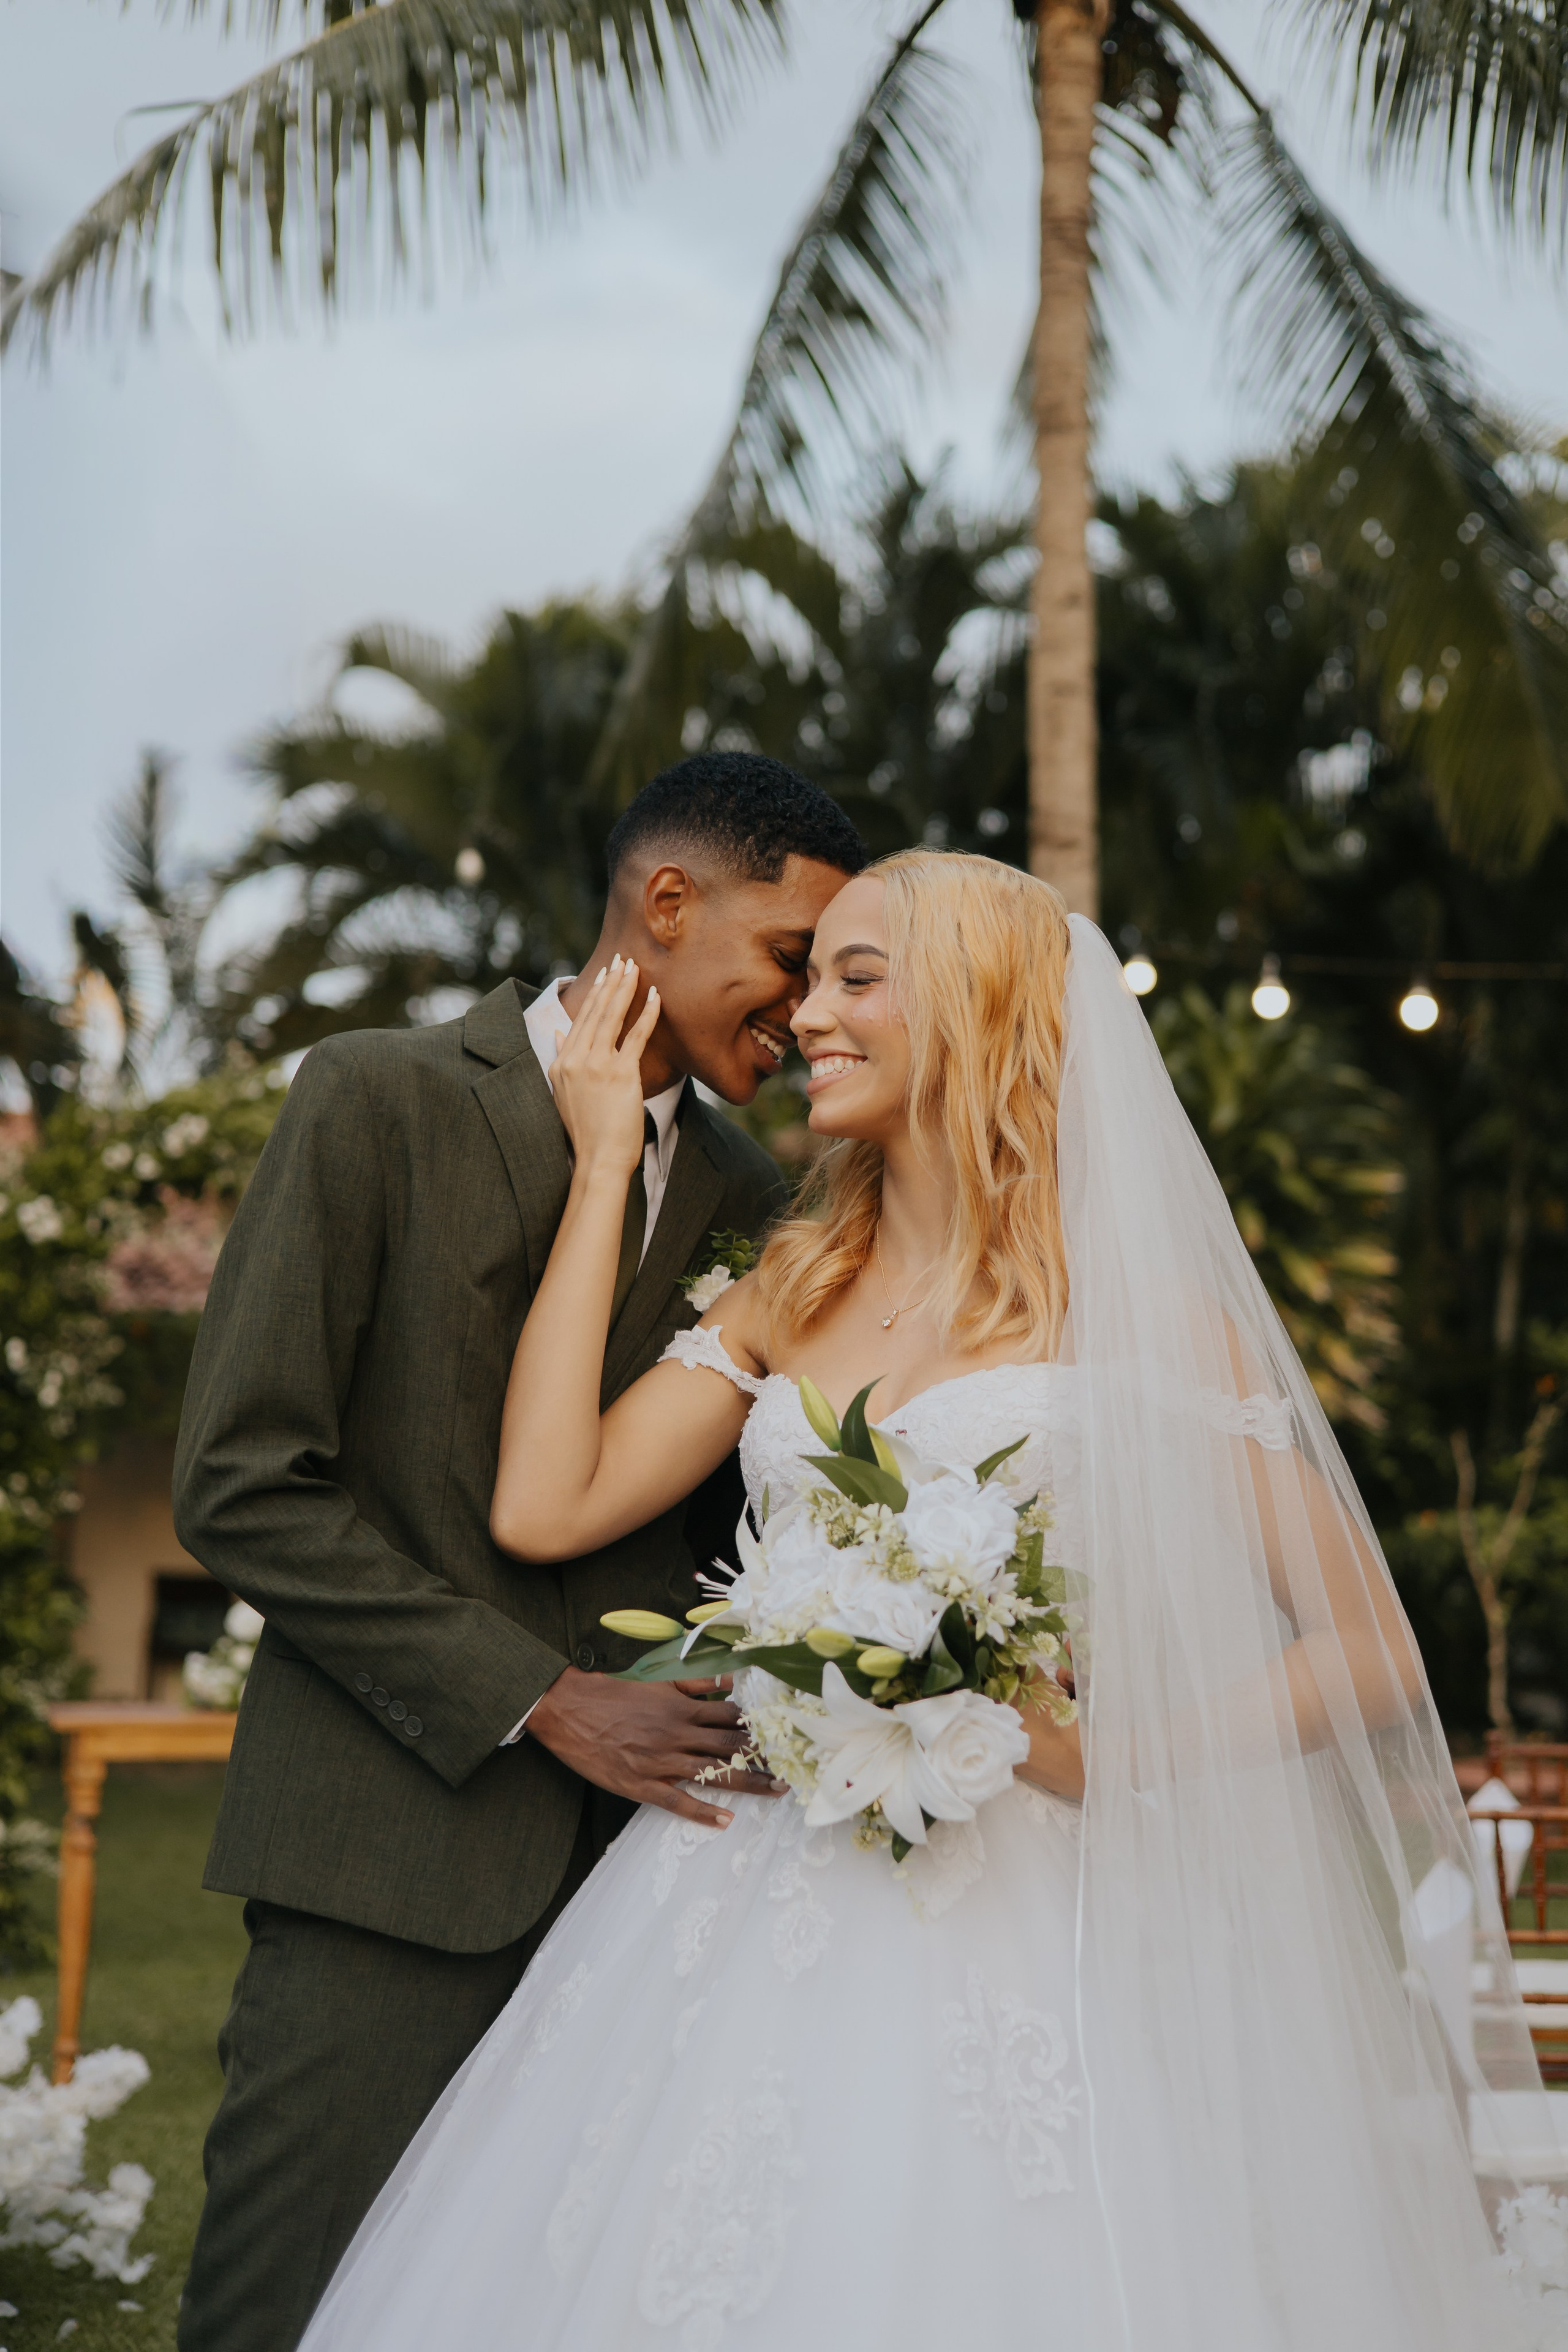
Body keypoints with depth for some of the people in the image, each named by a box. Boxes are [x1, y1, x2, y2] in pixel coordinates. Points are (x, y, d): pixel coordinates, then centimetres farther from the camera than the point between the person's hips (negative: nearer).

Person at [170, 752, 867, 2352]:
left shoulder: (745, 1195, 12)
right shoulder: (379, 1101, -3)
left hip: (647, 1850, 4)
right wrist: (542, 1700, -11)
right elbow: (240, 1482, -9)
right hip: (393, 1852, -4)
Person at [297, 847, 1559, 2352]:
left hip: (1022, 1935, -4)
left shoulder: (1137, 1305, -2)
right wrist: (603, 1169, 5)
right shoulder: (789, 1296, 12)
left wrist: (1108, 1755, -16)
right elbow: (543, 1508, -1)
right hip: (760, 1929, 4)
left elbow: (1370, 1653, -2)